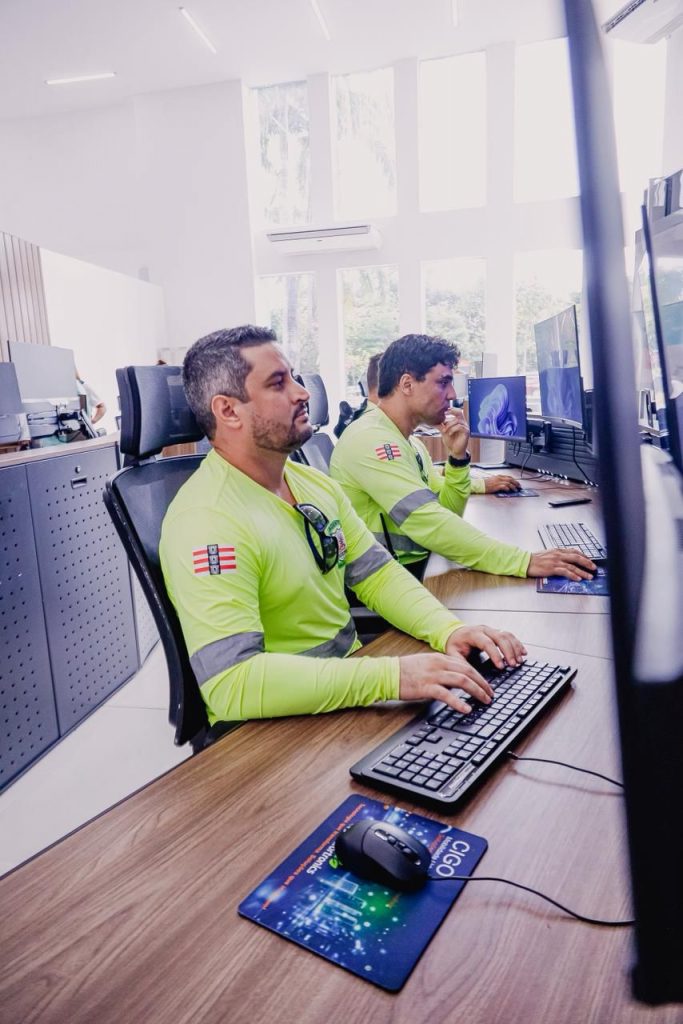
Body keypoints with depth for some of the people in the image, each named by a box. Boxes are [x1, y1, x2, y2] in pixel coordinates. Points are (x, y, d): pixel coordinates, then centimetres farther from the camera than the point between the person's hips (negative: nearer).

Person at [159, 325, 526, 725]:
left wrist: (448, 629, -12)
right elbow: (232, 682, -31)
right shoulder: (207, 521, -23)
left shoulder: (314, 483, 5)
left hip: (350, 686, 7)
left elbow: (378, 573, 6)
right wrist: (391, 675, -34)